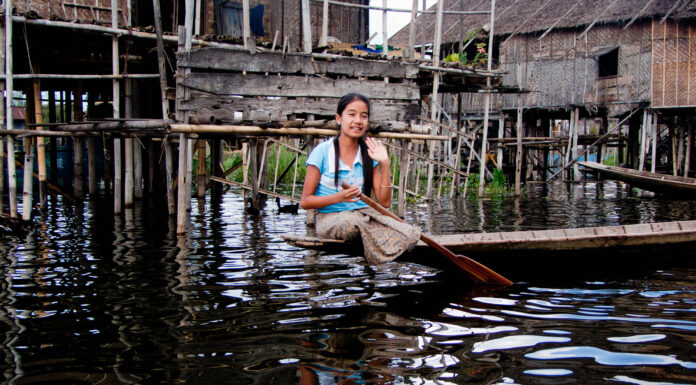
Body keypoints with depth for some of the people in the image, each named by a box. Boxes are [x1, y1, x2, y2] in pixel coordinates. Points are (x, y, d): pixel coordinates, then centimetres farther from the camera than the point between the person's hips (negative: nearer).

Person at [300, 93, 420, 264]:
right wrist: (339, 197, -20)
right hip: (330, 218, -3)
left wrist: (385, 164, -5)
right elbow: (305, 201, -4)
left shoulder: (369, 154, 9)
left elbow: (384, 202, 5)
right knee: (362, 223, -38)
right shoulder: (323, 151, -3)